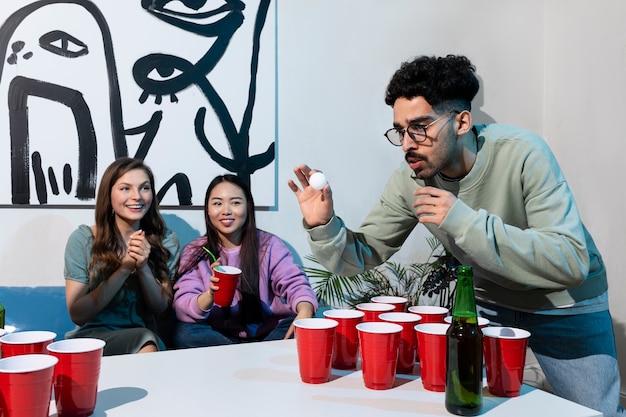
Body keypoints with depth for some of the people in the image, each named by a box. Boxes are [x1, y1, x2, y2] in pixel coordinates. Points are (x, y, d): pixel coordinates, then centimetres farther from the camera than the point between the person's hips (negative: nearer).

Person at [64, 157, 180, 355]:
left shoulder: (166, 240, 3)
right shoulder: (82, 238, -4)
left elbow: (162, 310, 1)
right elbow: (77, 314, -9)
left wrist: (143, 268, -16)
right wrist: (125, 268, -18)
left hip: (143, 340, 3)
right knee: (145, 339, -32)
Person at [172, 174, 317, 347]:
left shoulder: (269, 245, 0)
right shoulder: (194, 253, 1)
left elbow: (294, 283, -13)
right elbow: (181, 306, -10)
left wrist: (304, 312, -36)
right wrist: (209, 296, -33)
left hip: (268, 332, -1)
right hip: (220, 336, 2)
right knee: (183, 333, -28)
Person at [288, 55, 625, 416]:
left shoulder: (521, 154, -30)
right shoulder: (410, 181, -17)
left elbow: (571, 262, -36)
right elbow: (361, 257, -11)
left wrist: (465, 221, -41)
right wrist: (323, 225, -31)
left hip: (563, 305, -3)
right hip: (487, 302, 3)